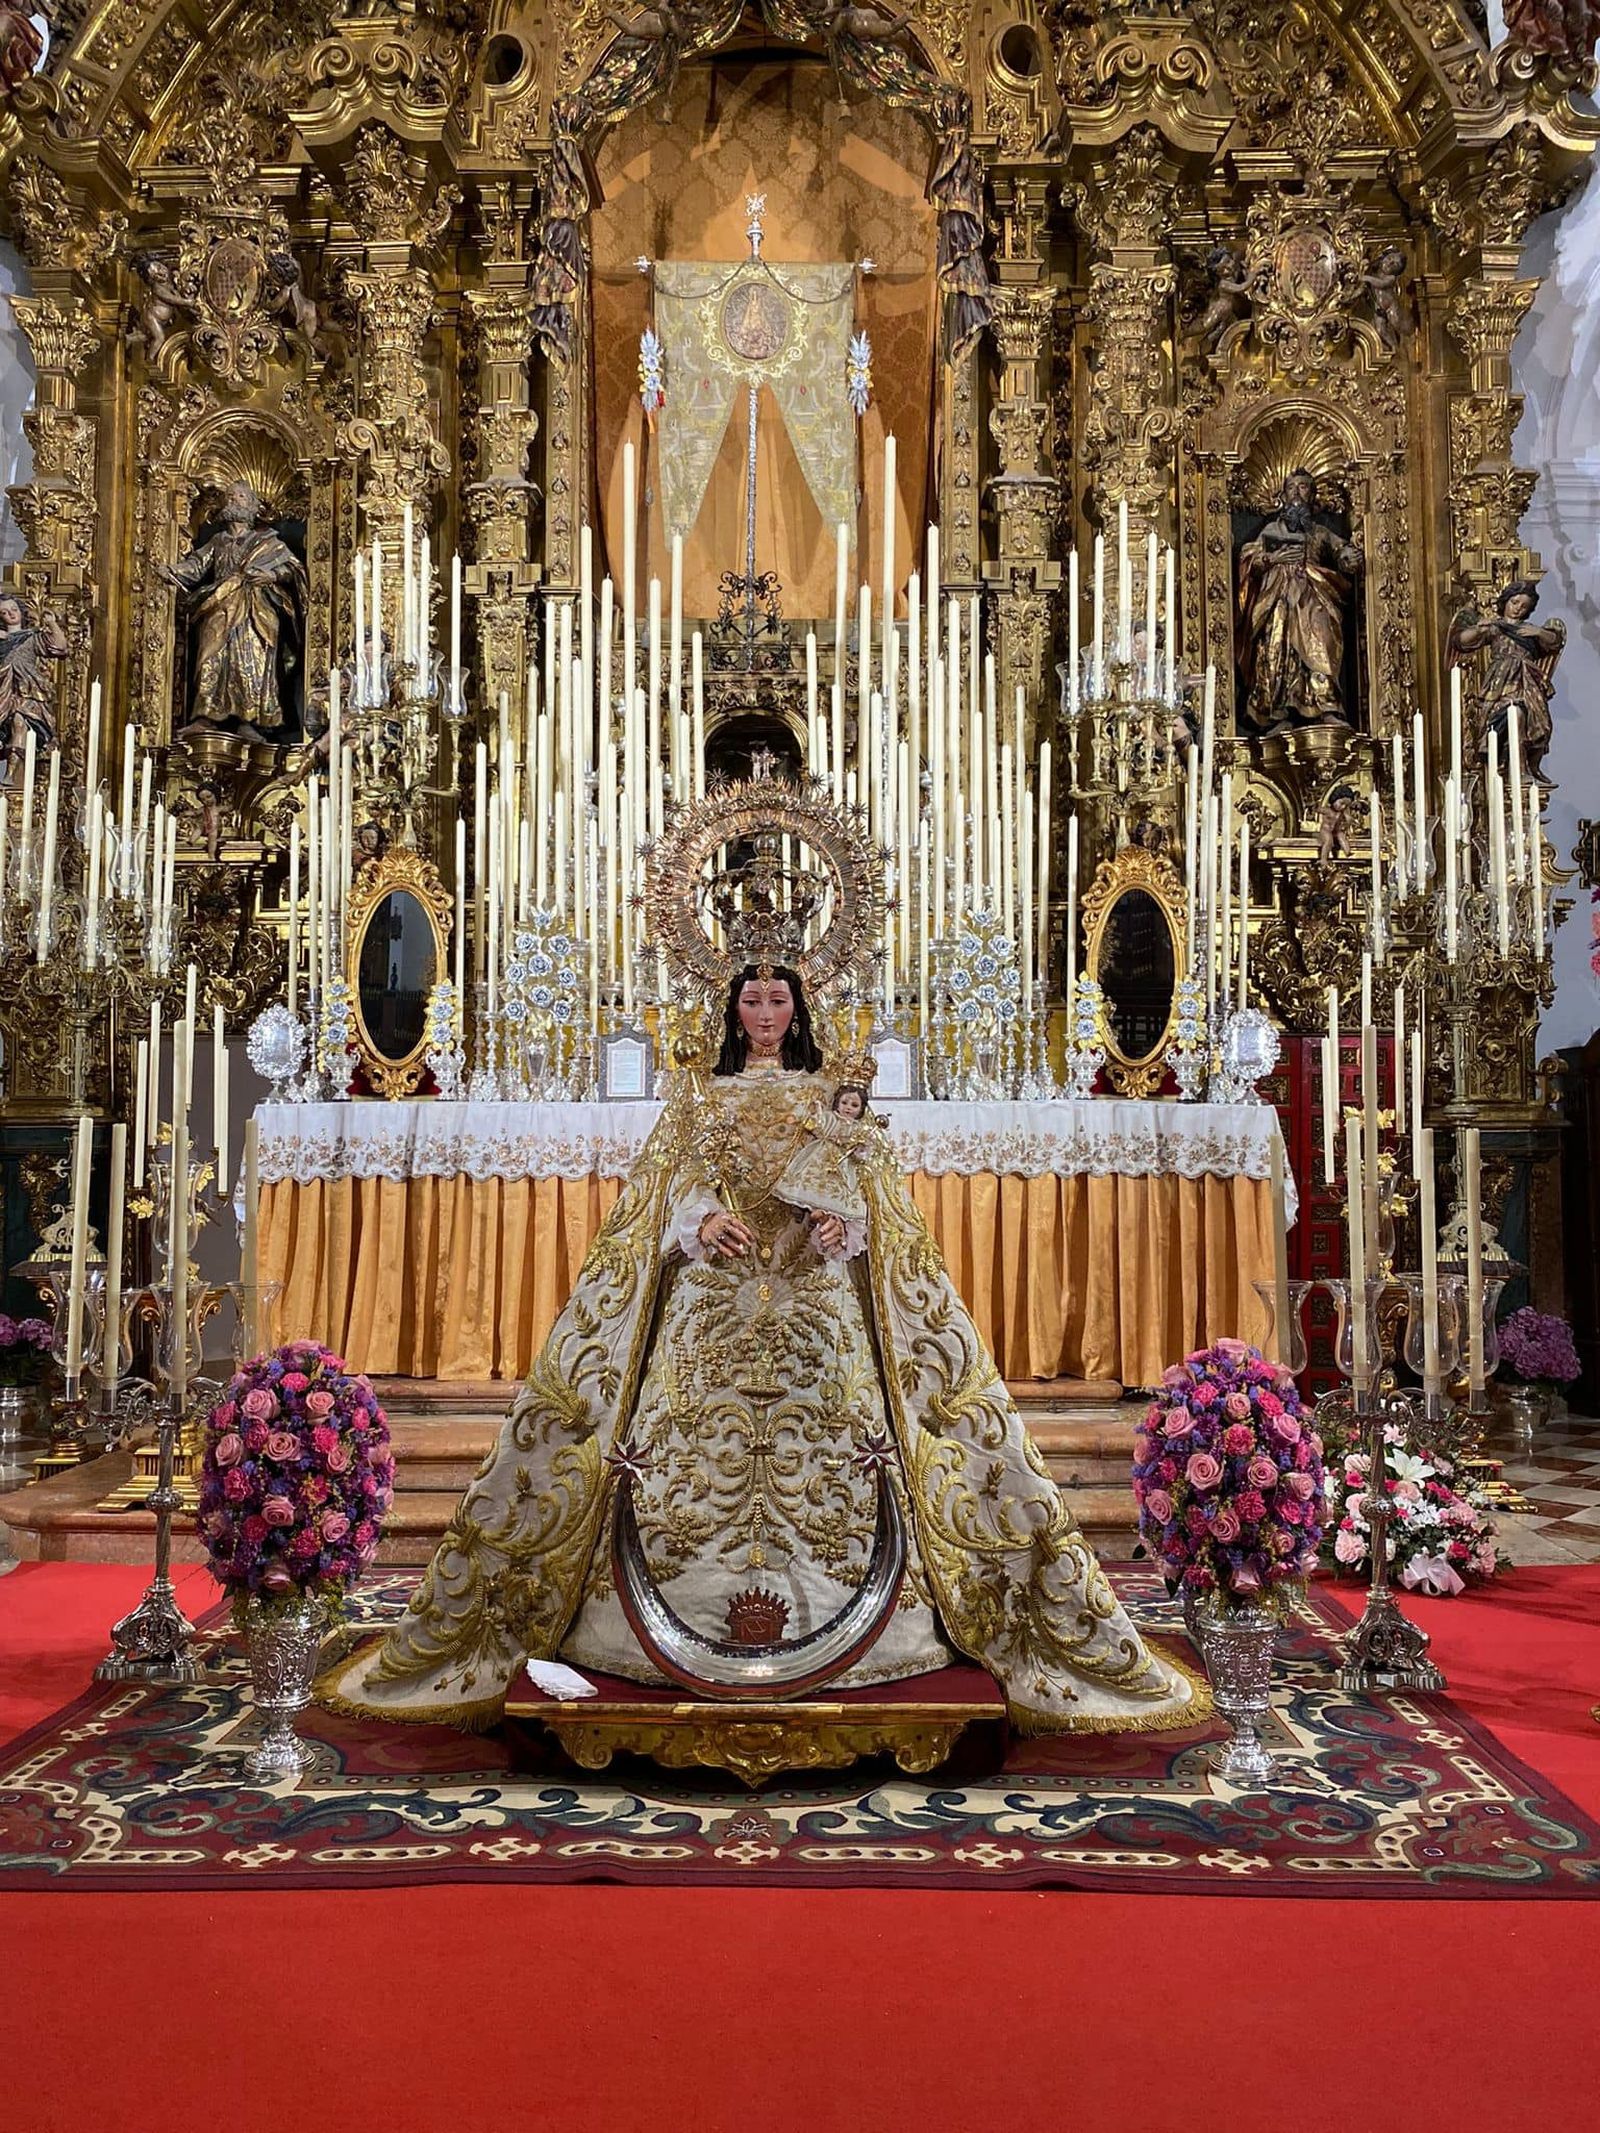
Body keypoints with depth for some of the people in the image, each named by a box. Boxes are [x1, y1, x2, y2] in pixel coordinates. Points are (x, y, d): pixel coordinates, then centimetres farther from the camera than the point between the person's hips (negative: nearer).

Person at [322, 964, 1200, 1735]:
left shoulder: (831, 1095, 14)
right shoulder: (697, 1097, 15)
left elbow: (870, 1190, 6)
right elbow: (664, 1191, 6)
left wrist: (842, 1223, -16)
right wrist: (701, 1222, -16)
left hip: (815, 1296, 0)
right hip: (713, 1299, 1)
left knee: (819, 1444, -8)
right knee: (704, 1446, -7)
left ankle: (829, 1614, -2)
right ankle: (711, 1617, -2)